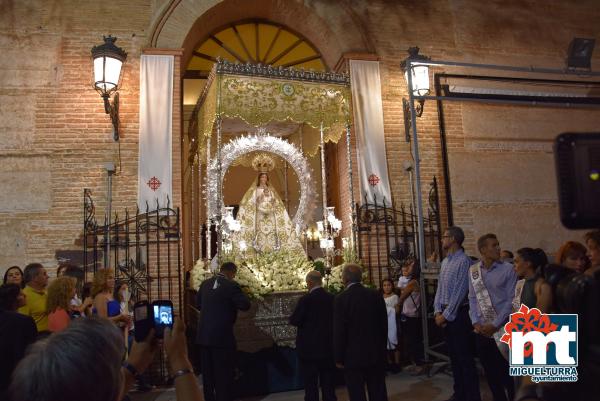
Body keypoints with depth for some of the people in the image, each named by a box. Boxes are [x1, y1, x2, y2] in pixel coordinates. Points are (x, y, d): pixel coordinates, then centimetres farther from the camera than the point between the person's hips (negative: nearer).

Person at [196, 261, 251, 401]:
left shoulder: (205, 284, 7)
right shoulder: (231, 285, -13)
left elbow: (198, 304, 18)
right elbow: (245, 305, -14)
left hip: (204, 336, 6)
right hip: (222, 336, -6)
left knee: (208, 374, 15)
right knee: (224, 374, 4)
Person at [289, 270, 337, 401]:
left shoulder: (305, 300, -17)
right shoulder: (332, 298, -1)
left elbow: (294, 321, -15)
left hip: (310, 349, -5)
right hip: (328, 348, 5)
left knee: (311, 386, 6)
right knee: (328, 386, 15)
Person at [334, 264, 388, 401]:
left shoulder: (341, 299, -13)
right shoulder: (376, 295, 1)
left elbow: (339, 331, -12)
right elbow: (384, 325, 7)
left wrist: (339, 357, -3)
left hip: (353, 355, -4)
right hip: (376, 353, 5)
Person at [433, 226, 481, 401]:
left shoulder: (464, 261, -14)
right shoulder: (445, 261, 13)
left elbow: (459, 292, -18)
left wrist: (446, 315, -15)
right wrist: (438, 311, 2)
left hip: (458, 313, -8)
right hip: (445, 313, 9)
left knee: (464, 357, -2)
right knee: (453, 355, 17)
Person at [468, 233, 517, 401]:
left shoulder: (508, 269, -8)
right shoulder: (473, 270, 3)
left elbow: (511, 300, -9)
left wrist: (495, 325, -12)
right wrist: (476, 322, -1)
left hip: (503, 329, -4)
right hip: (482, 330, 4)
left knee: (507, 370, 5)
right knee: (490, 371, 14)